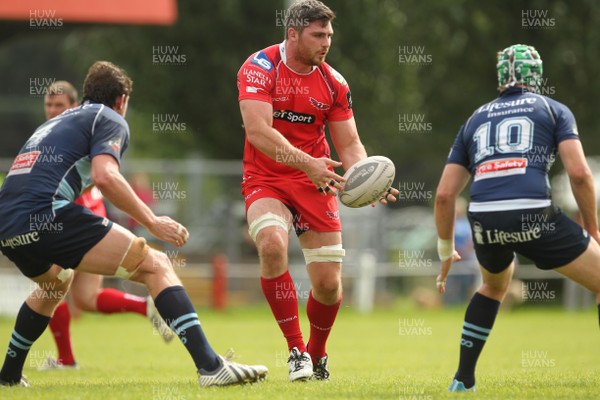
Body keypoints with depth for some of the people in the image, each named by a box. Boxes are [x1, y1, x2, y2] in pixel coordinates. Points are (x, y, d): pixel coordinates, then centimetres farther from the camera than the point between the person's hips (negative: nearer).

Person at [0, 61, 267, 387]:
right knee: (156, 266, -5)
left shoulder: (54, 122, 33)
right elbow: (105, 177, -10)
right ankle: (210, 366, -19)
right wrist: (152, 222, -6)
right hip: (45, 216, -8)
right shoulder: (110, 120, 9)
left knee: (56, 280, 39)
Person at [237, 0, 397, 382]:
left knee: (329, 284, -3)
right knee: (272, 244, -32)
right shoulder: (260, 68, -12)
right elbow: (258, 131, -24)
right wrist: (307, 162, -34)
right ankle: (296, 350, -19)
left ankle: (317, 354, 28)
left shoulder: (333, 82, 0)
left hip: (315, 181, 3)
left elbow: (350, 144, 3)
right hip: (265, 180, -3)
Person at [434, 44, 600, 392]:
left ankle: (463, 380, 30)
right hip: (533, 217, -4)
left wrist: (446, 252, 30)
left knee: (494, 286, 36)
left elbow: (445, 194, 20)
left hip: (484, 220, 4)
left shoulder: (475, 120, 26)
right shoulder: (554, 110, 15)